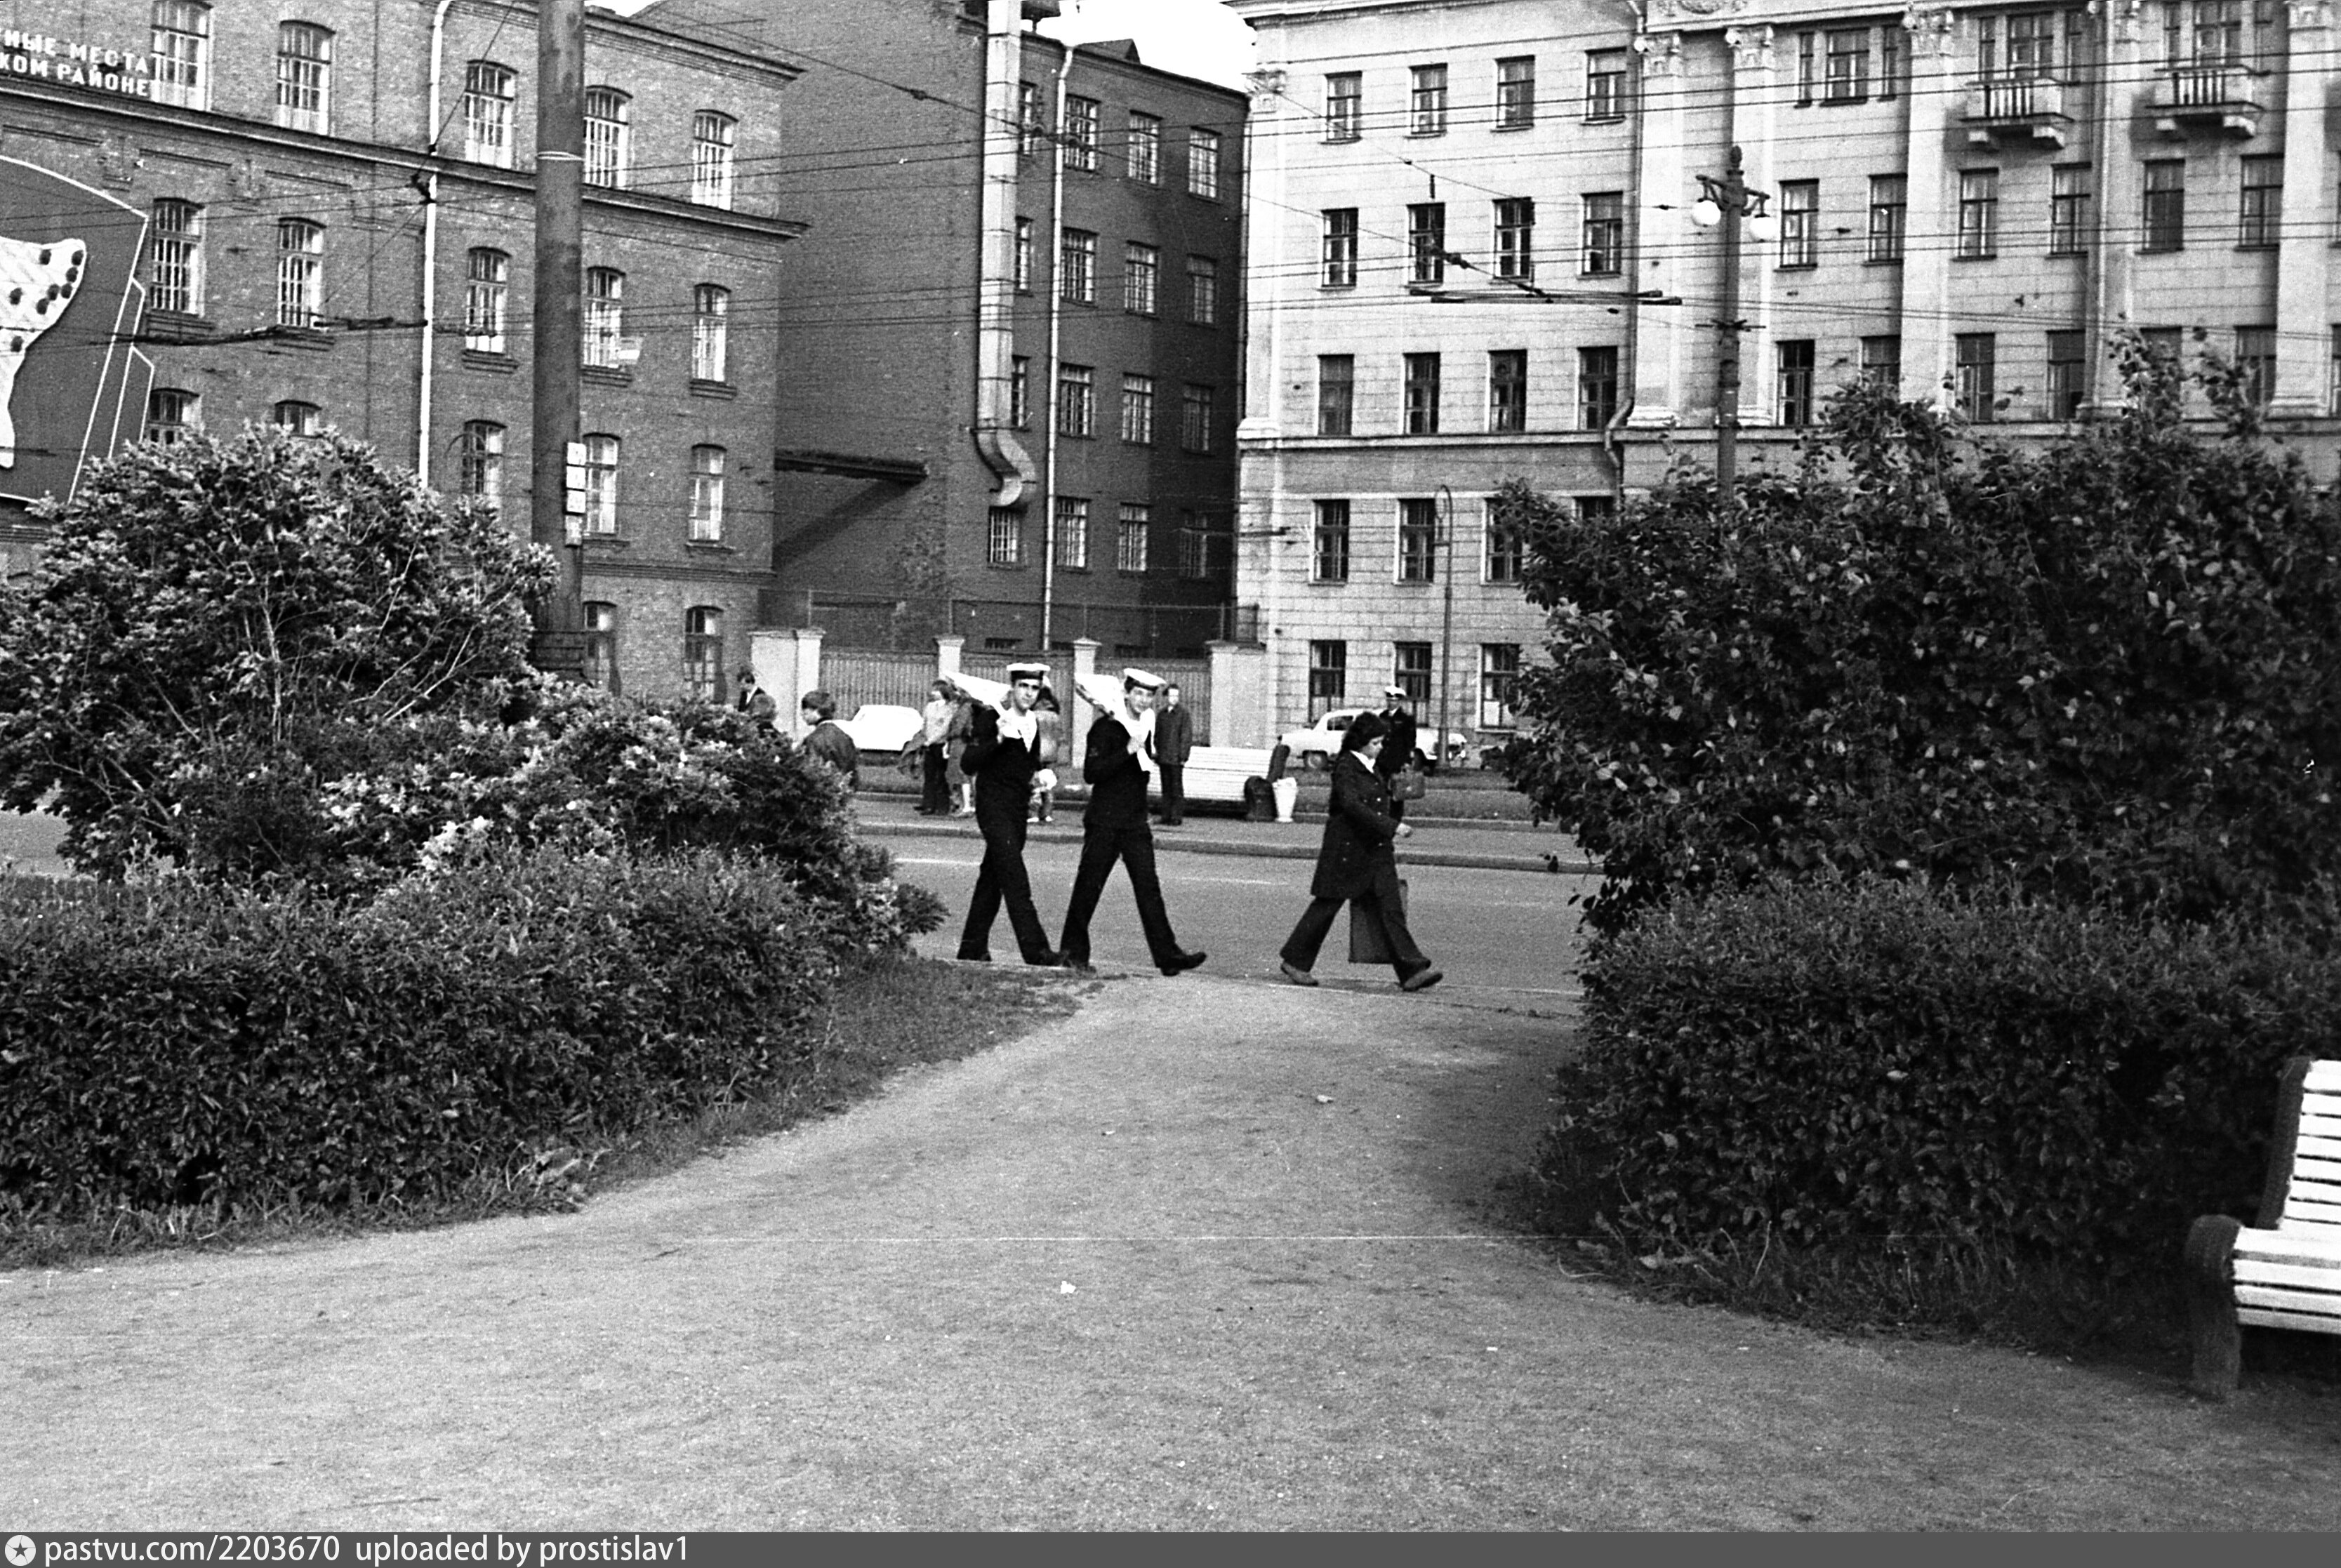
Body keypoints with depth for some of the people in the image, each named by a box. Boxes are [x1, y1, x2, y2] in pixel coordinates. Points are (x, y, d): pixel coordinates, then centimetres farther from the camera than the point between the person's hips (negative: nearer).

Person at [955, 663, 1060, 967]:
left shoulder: (1034, 723, 12)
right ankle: (1035, 948, -19)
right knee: (1015, 879, -14)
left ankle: (973, 947, 17)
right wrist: (998, 739, -27)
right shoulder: (991, 718, -9)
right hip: (994, 808, -8)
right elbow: (968, 763, -16)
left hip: (1018, 810, 8)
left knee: (992, 878, 11)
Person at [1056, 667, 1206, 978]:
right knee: (1088, 887, 1)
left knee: (1148, 886, -2)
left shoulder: (1146, 727, 10)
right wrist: (1128, 751, -22)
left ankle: (1167, 955, -8)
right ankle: (1074, 952, 13)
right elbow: (1090, 774, -17)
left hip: (1136, 823, 5)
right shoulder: (1106, 727, -8)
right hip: (1104, 822, -5)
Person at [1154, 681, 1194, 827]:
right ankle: (1166, 816, 13)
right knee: (1166, 789, 9)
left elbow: (1187, 735, -7)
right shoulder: (1161, 714, 13)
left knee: (1177, 789, -3)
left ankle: (1177, 818, -1)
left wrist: (1183, 756, -12)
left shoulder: (1184, 712, -4)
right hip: (1163, 758, 6)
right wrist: (1156, 754, 11)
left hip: (1176, 759, -6)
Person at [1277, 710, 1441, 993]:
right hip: (1347, 848, -7)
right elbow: (1351, 805, -25)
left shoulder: (1373, 767, 12)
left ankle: (1412, 972, -10)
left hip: (1376, 848, 7)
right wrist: (1391, 826, -27)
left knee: (1392, 908, -3)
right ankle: (1293, 960, 19)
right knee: (1327, 905, 3)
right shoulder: (1345, 766, -13)